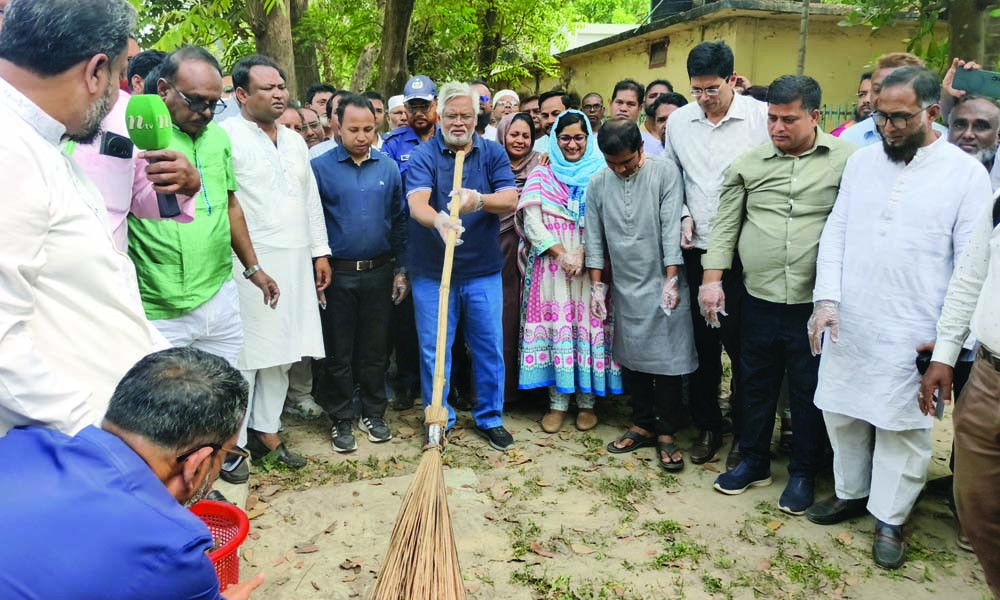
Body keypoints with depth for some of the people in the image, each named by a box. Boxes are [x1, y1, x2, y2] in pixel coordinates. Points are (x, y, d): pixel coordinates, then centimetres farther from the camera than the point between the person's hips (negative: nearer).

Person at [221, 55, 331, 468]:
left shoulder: (295, 142, 16)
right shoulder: (227, 136, -7)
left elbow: (311, 200, 20)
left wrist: (320, 251, 16)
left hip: (295, 263, 7)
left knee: (280, 353, 12)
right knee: (243, 355, -1)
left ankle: (266, 429, 24)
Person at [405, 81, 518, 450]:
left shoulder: (493, 154, 4)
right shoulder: (423, 156, -4)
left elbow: (510, 200, -10)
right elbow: (416, 204, -21)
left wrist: (480, 200, -31)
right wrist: (438, 219, -44)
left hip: (483, 271, 2)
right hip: (432, 271, -1)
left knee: (489, 346, 9)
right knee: (434, 349, 7)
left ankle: (490, 418, 26)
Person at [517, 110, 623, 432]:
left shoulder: (601, 174, 6)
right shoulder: (541, 175, 10)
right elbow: (532, 220, 0)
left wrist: (582, 253, -15)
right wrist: (561, 254, -11)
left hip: (590, 264, -1)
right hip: (550, 263, 1)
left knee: (588, 324, -1)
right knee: (555, 324, -1)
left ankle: (587, 401, 10)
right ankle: (557, 402, 6)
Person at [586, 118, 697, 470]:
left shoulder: (665, 172, -8)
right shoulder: (598, 184, 2)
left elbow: (671, 228, -11)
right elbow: (594, 239, 6)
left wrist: (671, 280, -15)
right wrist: (597, 286, 5)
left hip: (661, 284, -3)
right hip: (624, 287, 4)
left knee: (667, 360, 2)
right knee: (631, 358, 11)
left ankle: (666, 433, 15)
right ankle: (643, 425, 26)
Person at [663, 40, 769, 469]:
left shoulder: (762, 116, -8)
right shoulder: (679, 120, 5)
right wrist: (684, 216, 2)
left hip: (745, 252, -3)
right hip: (697, 249, 4)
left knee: (742, 344, 4)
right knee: (702, 341, 12)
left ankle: (744, 434, 22)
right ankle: (707, 426, 29)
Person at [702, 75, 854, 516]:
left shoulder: (846, 160, -5)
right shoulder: (748, 163, 3)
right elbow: (725, 225, 6)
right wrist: (712, 279, 0)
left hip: (814, 303, -2)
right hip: (760, 299, 3)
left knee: (809, 392, 11)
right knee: (756, 384, 16)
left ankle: (803, 474, 29)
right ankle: (754, 462, 34)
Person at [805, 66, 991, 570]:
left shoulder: (965, 173, -5)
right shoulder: (861, 160, 6)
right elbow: (835, 232, 5)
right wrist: (827, 298, -6)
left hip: (913, 333, -3)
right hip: (847, 322, 4)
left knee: (903, 426, 7)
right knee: (842, 412, 15)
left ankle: (890, 518, 25)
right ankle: (851, 492, 37)